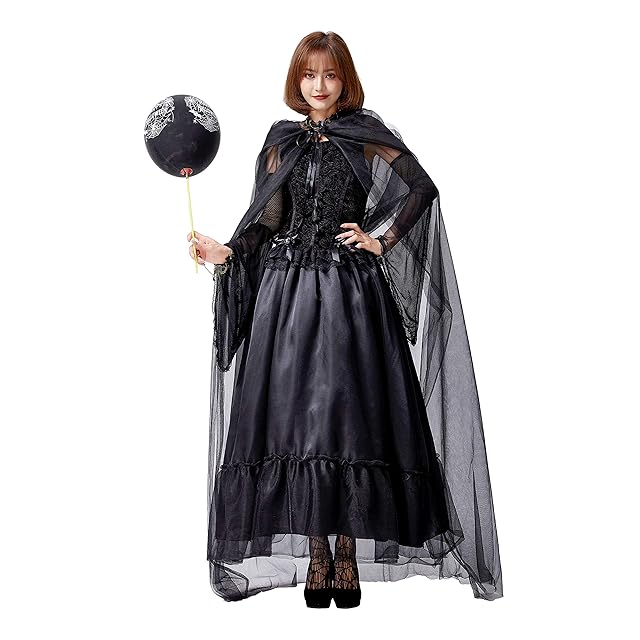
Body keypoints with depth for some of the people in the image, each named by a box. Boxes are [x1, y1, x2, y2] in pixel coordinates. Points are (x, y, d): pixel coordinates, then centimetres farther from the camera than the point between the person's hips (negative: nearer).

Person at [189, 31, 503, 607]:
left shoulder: (366, 134, 6)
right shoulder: (282, 143, 14)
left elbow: (421, 188, -3)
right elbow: (268, 221, 9)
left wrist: (380, 239, -6)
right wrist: (226, 252, -5)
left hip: (351, 291, -2)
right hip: (289, 290, 3)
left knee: (349, 417, -4)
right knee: (297, 418, -1)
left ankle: (347, 556, 4)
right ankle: (316, 557, 7)